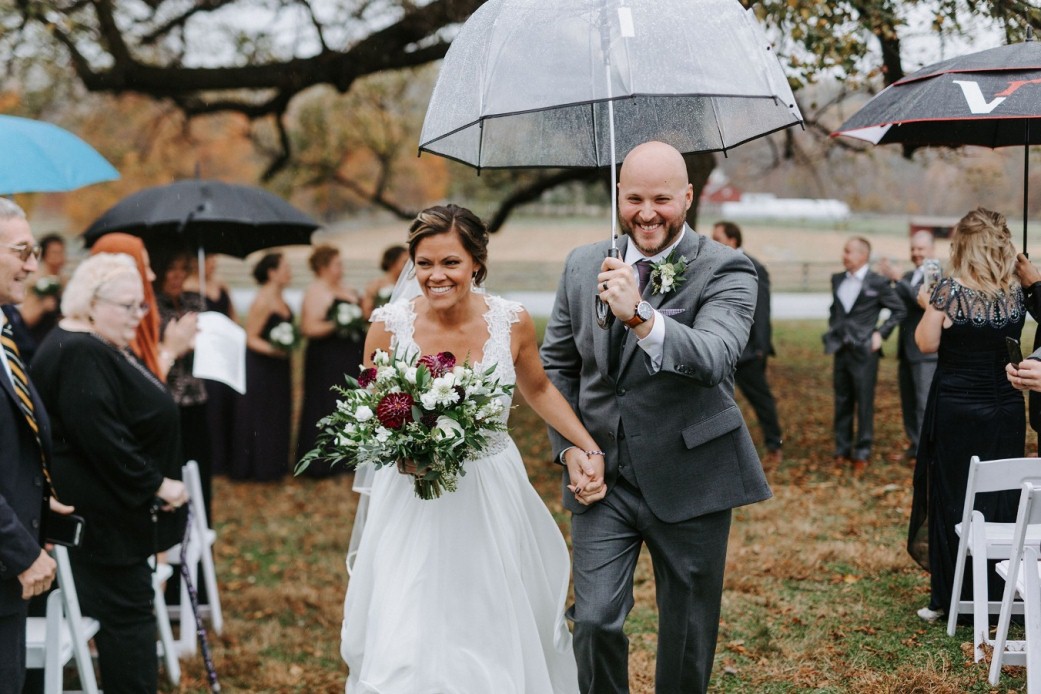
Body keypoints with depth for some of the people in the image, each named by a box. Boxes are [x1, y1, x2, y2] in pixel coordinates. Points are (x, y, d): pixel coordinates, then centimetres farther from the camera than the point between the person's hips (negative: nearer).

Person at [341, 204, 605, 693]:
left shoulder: (512, 322, -8)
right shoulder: (389, 326, -11)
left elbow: (538, 390, 12)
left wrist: (588, 447, 3)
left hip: (492, 502, 1)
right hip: (414, 502, -1)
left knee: (502, 636, 9)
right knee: (405, 645, -3)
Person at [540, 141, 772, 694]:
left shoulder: (726, 271, -10)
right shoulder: (582, 265, 4)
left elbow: (714, 358, -28)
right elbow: (556, 364, 14)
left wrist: (641, 316, -44)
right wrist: (570, 446, 1)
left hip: (690, 479, -2)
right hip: (603, 478, 3)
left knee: (688, 635, 9)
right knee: (595, 623, -7)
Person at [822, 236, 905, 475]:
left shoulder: (877, 283, -7)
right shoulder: (837, 280, 10)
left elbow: (899, 310, -2)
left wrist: (881, 333, -7)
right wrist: (833, 328, 11)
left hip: (864, 351, -5)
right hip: (841, 349, 5)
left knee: (864, 404, 0)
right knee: (842, 403, 9)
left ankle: (861, 455, 7)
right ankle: (842, 450, 18)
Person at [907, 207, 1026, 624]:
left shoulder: (949, 290, -12)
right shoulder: (1015, 293, 1)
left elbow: (927, 343, -11)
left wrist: (928, 306, 7)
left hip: (956, 410, -3)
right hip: (1005, 409, 3)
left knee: (952, 499, 5)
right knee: (1002, 499, 9)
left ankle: (950, 598, 9)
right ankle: (999, 594, 14)